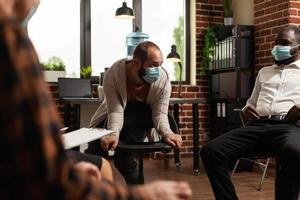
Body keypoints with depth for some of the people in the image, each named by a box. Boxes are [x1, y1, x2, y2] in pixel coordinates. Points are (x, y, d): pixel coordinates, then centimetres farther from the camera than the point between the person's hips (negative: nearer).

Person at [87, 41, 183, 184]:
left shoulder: (163, 79, -30)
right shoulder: (112, 74, -33)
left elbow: (160, 113, -25)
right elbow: (115, 111, -33)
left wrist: (167, 133, -46)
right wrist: (113, 134, -54)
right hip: (110, 119, 1)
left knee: (124, 160, -14)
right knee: (94, 153, -6)